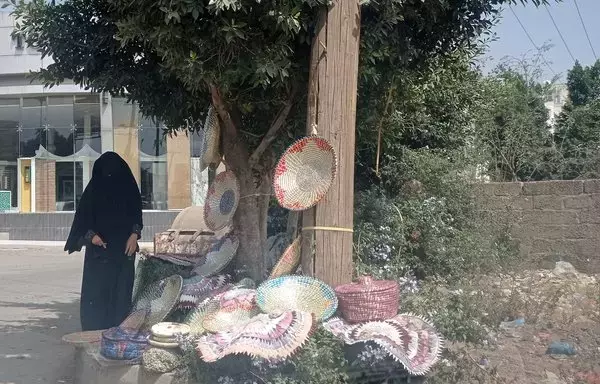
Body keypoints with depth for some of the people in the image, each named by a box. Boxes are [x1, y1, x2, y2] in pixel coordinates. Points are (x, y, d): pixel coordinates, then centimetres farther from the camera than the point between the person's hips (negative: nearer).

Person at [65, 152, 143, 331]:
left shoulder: (129, 188, 4)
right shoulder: (94, 190, 0)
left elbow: (137, 215, 11)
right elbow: (83, 217, 3)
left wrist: (134, 235, -4)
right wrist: (91, 235, -12)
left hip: (124, 248, 2)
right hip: (98, 250, -1)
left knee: (121, 291, 1)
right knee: (96, 292, -4)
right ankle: (93, 332, 1)